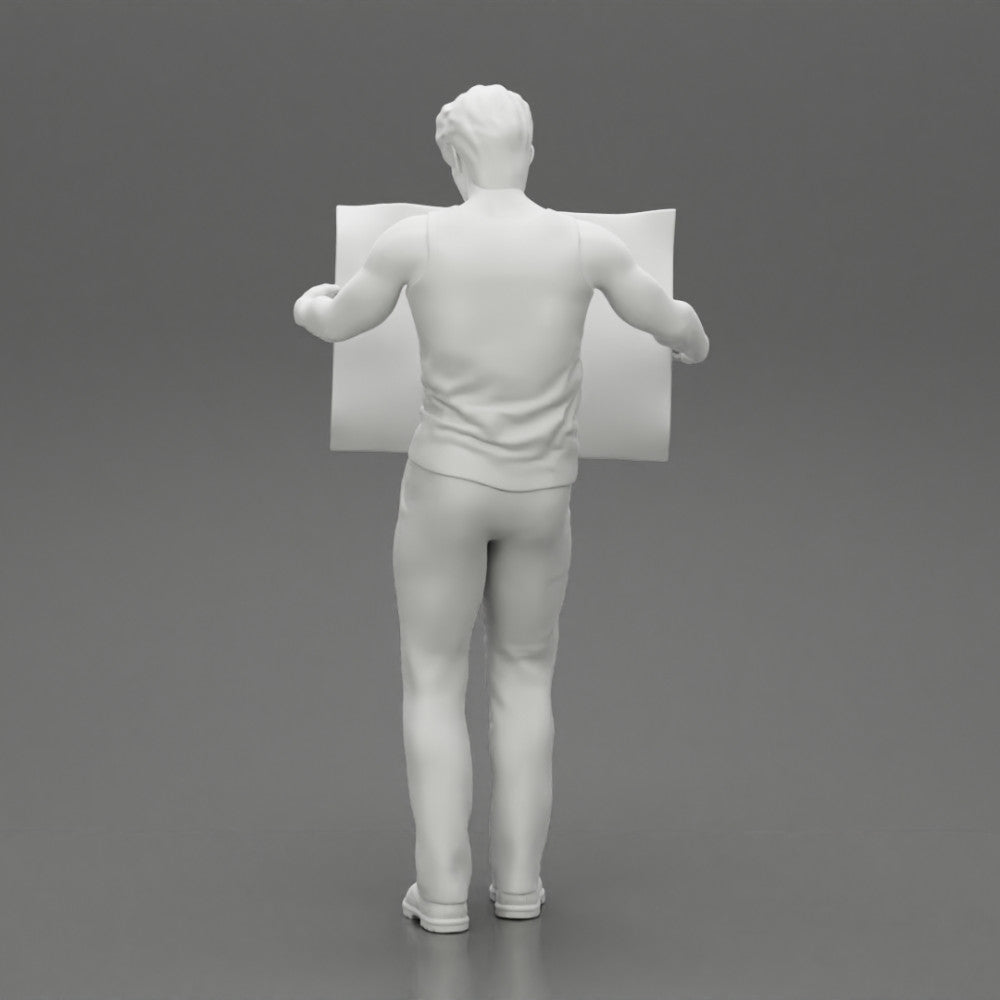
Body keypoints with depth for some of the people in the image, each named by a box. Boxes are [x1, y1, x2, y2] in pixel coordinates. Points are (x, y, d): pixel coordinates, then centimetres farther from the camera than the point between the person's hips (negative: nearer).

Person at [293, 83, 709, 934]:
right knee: (525, 677, 18)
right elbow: (670, 321, 6)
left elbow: (338, 324, 5)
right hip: (540, 494, 2)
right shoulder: (584, 242, -9)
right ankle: (519, 880, 17)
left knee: (435, 684, 9)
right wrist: (692, 338, 32)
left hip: (445, 484, -2)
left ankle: (444, 891, 6)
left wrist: (308, 306, 30)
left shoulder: (416, 239, -12)